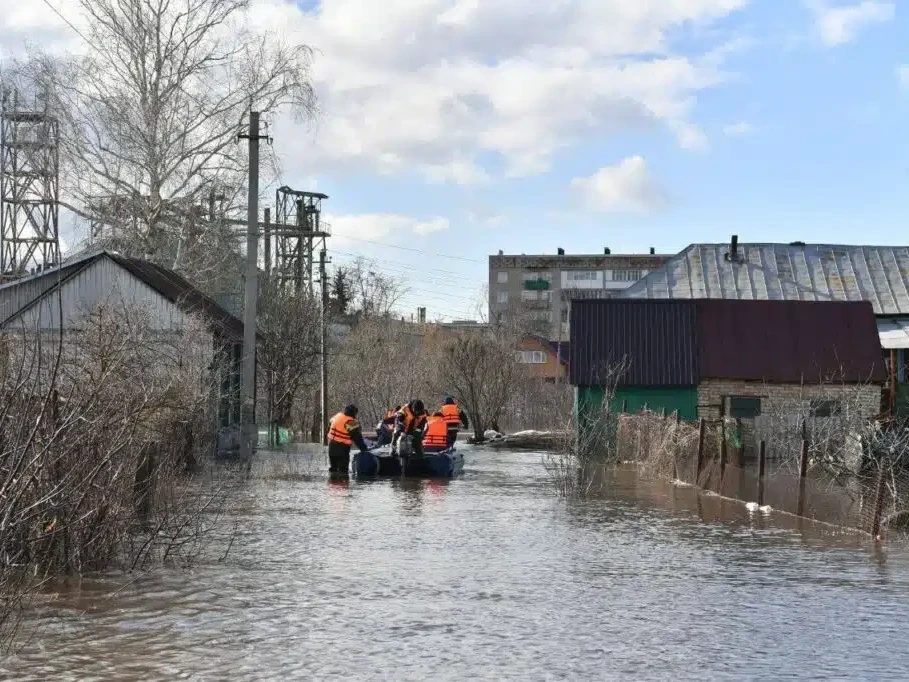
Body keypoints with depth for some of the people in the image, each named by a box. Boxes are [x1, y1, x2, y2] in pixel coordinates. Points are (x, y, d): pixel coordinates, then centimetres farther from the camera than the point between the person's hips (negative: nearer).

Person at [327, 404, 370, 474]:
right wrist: (364, 448, -6)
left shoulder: (336, 416, 6)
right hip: (342, 448, -7)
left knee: (333, 467, 18)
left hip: (332, 445, 7)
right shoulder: (351, 422, -17)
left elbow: (329, 428, 19)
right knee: (342, 468, -2)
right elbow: (357, 438, -14)